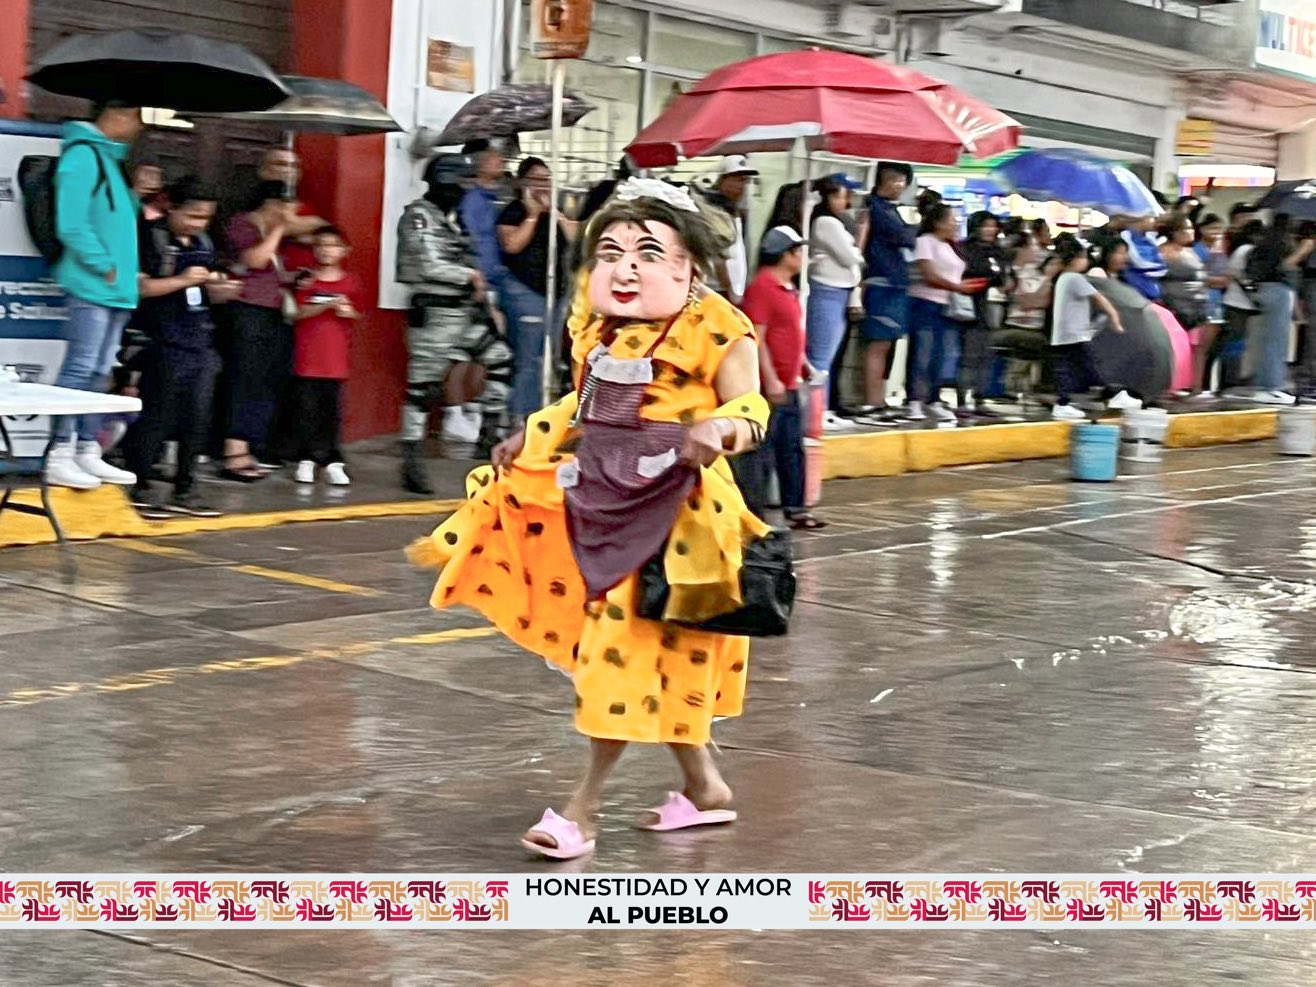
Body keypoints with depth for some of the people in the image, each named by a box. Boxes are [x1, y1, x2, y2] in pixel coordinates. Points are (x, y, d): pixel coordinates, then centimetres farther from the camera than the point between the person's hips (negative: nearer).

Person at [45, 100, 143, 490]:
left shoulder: (110, 158, 19)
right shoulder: (82, 154, -12)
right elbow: (71, 225, -19)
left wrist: (136, 195, 8)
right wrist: (105, 266, -15)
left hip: (116, 289, 10)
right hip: (92, 286, -10)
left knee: (97, 373, 12)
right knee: (79, 370, -9)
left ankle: (87, 452, 18)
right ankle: (59, 457, -7)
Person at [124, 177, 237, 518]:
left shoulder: (204, 243, 15)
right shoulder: (153, 240, -6)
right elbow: (139, 286, -14)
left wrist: (222, 291, 1)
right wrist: (183, 280, -18)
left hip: (201, 342, 7)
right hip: (165, 345, -7)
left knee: (197, 419, 7)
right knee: (158, 416, -4)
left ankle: (183, 491, 15)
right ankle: (140, 488, 4)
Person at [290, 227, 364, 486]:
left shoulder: (351, 282, 7)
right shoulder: (307, 280, 2)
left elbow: (359, 313, 12)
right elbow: (298, 312, -7)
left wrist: (348, 311, -10)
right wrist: (328, 305, -18)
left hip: (336, 358, 1)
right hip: (307, 356, -1)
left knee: (331, 409, 4)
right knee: (307, 409, 1)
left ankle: (332, 461, 8)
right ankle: (306, 459, 8)